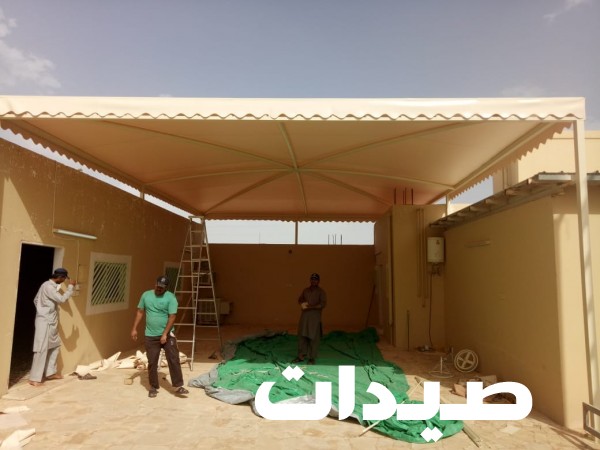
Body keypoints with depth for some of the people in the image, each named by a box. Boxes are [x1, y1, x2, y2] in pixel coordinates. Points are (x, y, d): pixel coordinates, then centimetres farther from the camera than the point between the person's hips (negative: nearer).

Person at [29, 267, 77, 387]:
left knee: (55, 345, 17)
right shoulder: (48, 286, -19)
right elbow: (62, 299, -21)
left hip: (50, 321, 11)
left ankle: (50, 372, 25)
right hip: (44, 322, -11)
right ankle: (34, 379, -3)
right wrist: (71, 286, -12)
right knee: (42, 349, -8)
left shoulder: (50, 285, 12)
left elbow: (36, 300, 20)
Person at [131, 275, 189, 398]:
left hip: (167, 334, -3)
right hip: (150, 336, 3)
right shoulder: (146, 295, 2)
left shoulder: (170, 297, -11)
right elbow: (140, 312, 10)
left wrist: (165, 334, -18)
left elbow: (172, 317, -14)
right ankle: (153, 387, 22)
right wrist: (134, 329, 6)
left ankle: (178, 386, 3)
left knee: (174, 359, -4)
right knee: (152, 362, 8)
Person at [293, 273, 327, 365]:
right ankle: (301, 356, 16)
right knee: (302, 336, 7)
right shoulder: (305, 290, 12)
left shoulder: (321, 292, -4)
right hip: (304, 316, 5)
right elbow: (300, 299, 17)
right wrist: (302, 304, -7)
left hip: (315, 317, -5)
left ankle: (312, 358, 8)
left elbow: (323, 304, -14)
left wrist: (310, 307, -19)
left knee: (313, 338, -1)